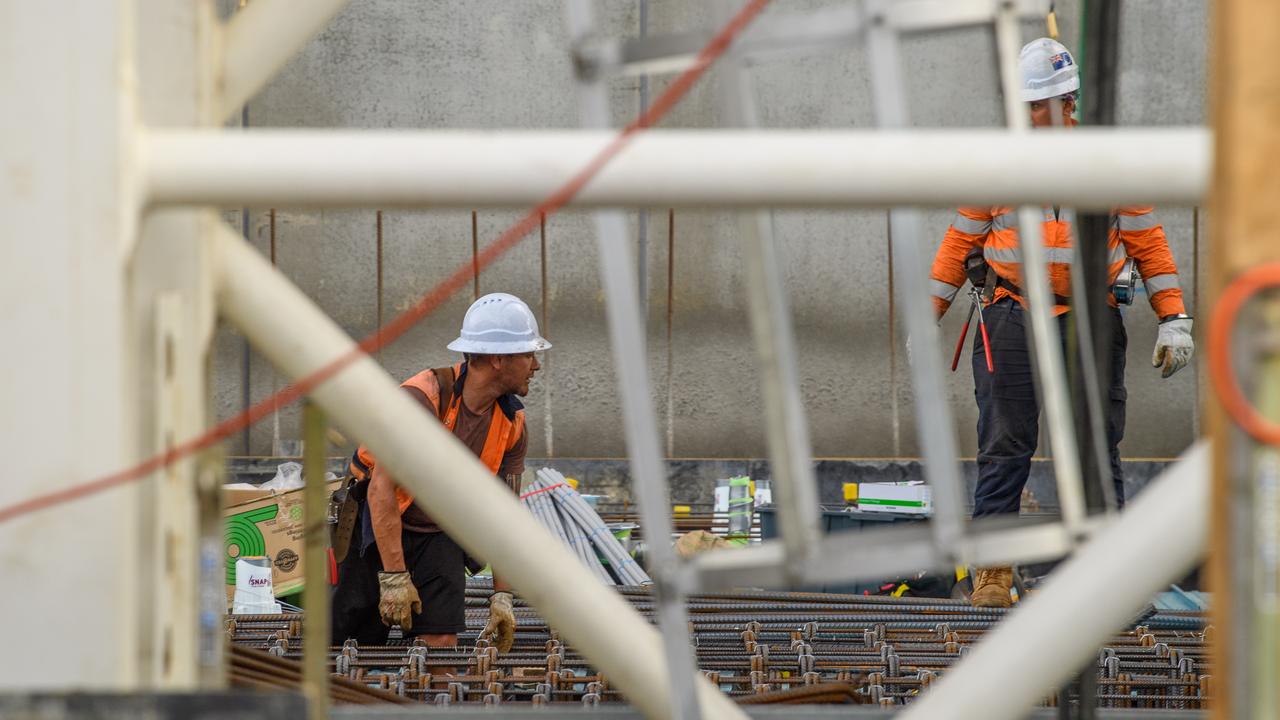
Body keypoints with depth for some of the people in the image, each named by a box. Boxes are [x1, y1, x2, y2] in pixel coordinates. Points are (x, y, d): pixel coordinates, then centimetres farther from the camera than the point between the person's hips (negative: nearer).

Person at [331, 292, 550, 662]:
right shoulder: (420, 399, -25)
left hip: (440, 536, 4)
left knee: (443, 645, -13)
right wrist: (394, 577, -30)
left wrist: (502, 596, -5)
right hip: (379, 525, -4)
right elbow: (382, 489, -28)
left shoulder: (512, 424, -4)